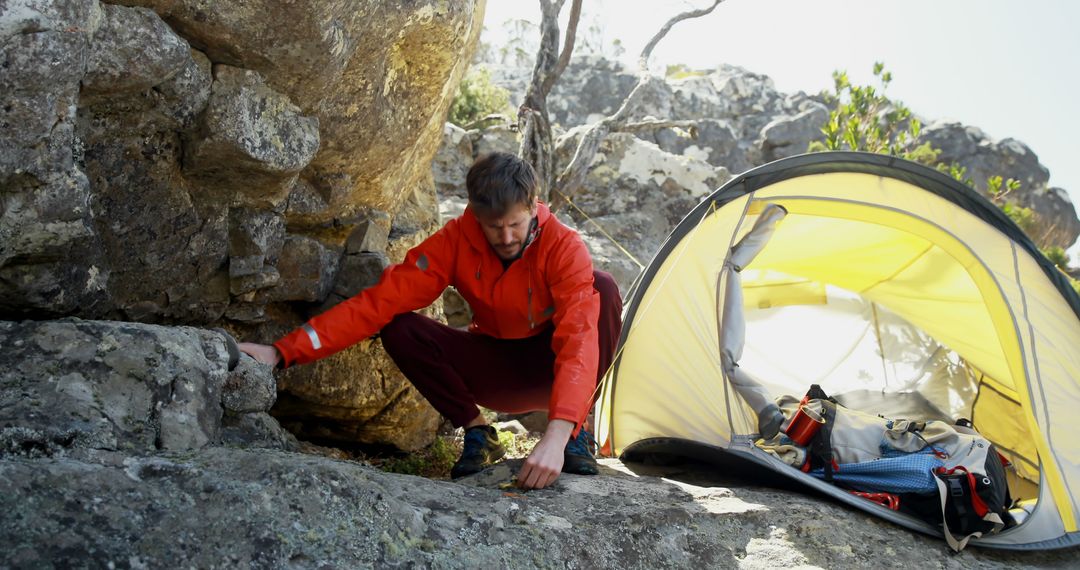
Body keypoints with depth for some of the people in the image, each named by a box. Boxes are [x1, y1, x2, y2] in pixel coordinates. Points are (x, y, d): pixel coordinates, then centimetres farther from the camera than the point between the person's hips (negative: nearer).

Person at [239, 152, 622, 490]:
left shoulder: (564, 246, -27)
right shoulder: (457, 239, -19)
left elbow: (579, 337, -40)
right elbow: (379, 303, -23)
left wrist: (558, 434, -54)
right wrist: (283, 351, -31)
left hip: (551, 369, -2)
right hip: (496, 373, 2)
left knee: (601, 288, -31)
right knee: (399, 330, -24)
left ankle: (576, 433, -19)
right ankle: (478, 434, -7)